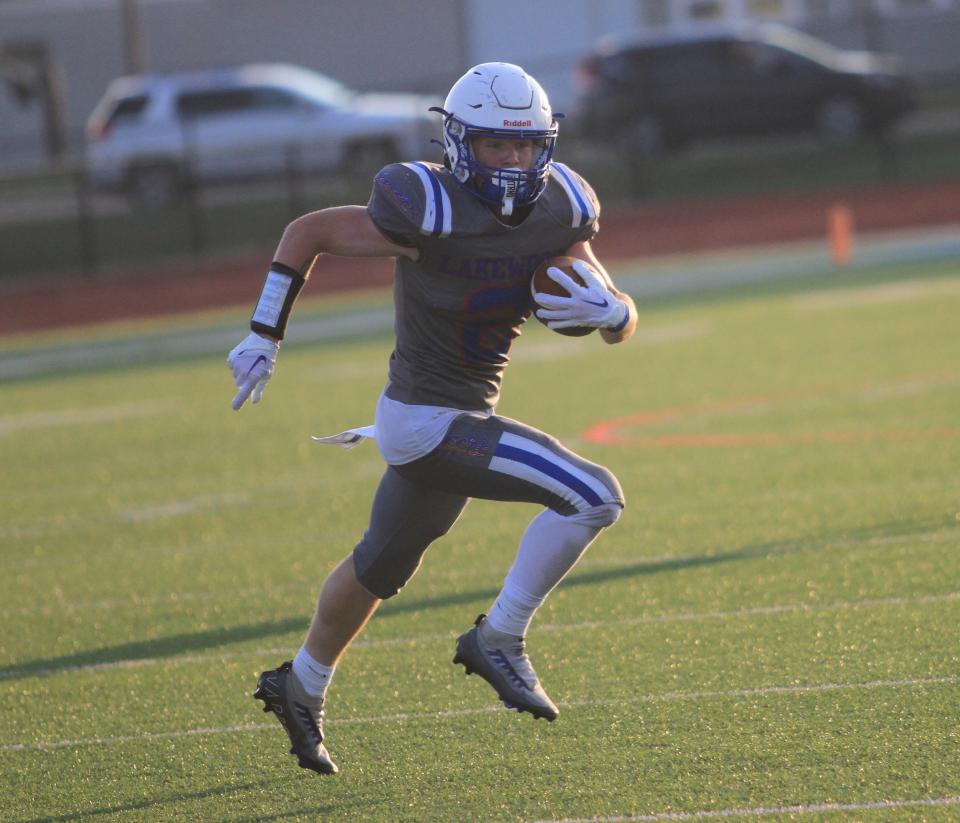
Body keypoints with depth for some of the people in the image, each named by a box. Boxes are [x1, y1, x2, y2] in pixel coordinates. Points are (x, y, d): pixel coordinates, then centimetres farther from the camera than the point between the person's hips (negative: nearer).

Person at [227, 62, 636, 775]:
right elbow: (307, 233, -10)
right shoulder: (430, 213, -22)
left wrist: (607, 309, -22)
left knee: (381, 568, 28)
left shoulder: (557, 213, -3)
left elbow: (623, 323, 2)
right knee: (593, 496, -20)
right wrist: (264, 337, -8)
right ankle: (499, 641, -6)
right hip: (428, 422, -8)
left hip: (463, 417, 8)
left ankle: (301, 687, 49)